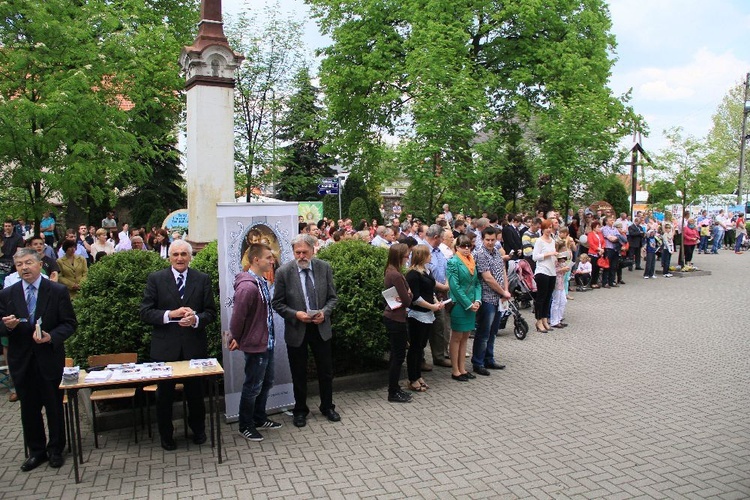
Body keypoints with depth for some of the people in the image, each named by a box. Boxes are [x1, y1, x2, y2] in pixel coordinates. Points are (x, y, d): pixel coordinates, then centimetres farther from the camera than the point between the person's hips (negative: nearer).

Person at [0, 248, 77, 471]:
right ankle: (36, 451, 28)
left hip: (49, 358, -2)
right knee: (29, 408, 13)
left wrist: (51, 337, -21)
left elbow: (69, 324, -4)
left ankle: (55, 450, 25)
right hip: (21, 360, 3)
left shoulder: (58, 291, -5)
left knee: (54, 406, 8)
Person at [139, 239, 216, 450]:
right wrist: (171, 314, -19)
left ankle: (198, 430, 36)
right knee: (164, 395, 12)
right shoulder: (155, 279, -1)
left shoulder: (202, 279, 3)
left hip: (194, 346, 1)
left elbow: (211, 312, 2)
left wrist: (196, 319, -18)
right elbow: (145, 313, -5)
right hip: (165, 347, -1)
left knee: (195, 392, 13)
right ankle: (166, 435, 32)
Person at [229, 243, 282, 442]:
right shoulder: (247, 286, -25)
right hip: (255, 345, -9)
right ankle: (245, 426, 23)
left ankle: (259, 418, 37)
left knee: (266, 383, 20)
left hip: (267, 343, 9)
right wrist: (236, 340, -5)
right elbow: (237, 317, -21)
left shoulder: (262, 282, 5)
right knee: (253, 387, 6)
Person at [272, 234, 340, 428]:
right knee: (299, 374, 12)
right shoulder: (284, 272, -12)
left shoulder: (325, 268, -5)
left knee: (326, 371, 14)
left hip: (321, 328, 2)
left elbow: (332, 297, 2)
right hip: (296, 330, -2)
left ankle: (327, 407, 35)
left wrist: (324, 312, -16)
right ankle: (300, 410, 31)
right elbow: (278, 303, -6)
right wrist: (295, 314, -21)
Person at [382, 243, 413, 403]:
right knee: (399, 356, 1)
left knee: (395, 354, 18)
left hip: (391, 317, 10)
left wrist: (405, 295, -9)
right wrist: (409, 293, 2)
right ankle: (393, 393, 11)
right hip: (396, 319, -10)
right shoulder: (396, 275, -23)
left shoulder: (391, 271, 7)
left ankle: (394, 388, 29)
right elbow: (407, 301, -19)